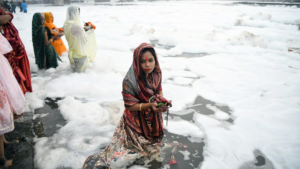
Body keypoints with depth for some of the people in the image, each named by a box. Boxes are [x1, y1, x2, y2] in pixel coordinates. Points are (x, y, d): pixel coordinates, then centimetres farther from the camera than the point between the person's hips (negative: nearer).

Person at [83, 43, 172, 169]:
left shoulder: (156, 73, -13)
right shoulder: (129, 81, -31)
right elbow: (130, 106, -22)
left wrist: (163, 101, -15)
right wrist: (149, 105, -36)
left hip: (154, 117, 7)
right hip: (137, 119, -6)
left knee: (154, 144, 22)